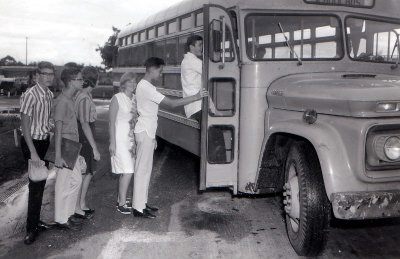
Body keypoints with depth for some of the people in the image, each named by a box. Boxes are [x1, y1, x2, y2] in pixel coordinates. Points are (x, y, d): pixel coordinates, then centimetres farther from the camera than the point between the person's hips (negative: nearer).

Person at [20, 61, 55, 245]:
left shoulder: (50, 95, 5)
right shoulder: (30, 95, -18)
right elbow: (25, 125, -18)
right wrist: (33, 152, -19)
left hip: (45, 141, 7)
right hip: (32, 142, -7)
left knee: (41, 183, 15)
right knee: (36, 184, -3)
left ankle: (36, 221, 29)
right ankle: (31, 228, 9)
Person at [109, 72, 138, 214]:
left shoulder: (135, 99, 11)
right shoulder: (117, 98, -6)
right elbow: (112, 122, -8)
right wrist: (112, 142, -12)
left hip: (132, 138, 6)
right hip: (120, 138, -6)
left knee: (125, 172, 9)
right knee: (128, 171, -11)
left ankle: (120, 200, 21)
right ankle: (122, 204, -3)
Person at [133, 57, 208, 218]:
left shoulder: (145, 86, 15)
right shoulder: (146, 88, -18)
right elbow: (171, 103, -23)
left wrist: (152, 136, 19)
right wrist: (196, 97, -20)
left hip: (147, 132, 10)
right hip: (145, 133, -10)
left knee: (145, 169, 13)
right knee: (142, 169, -6)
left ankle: (142, 203, 21)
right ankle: (138, 208, -1)